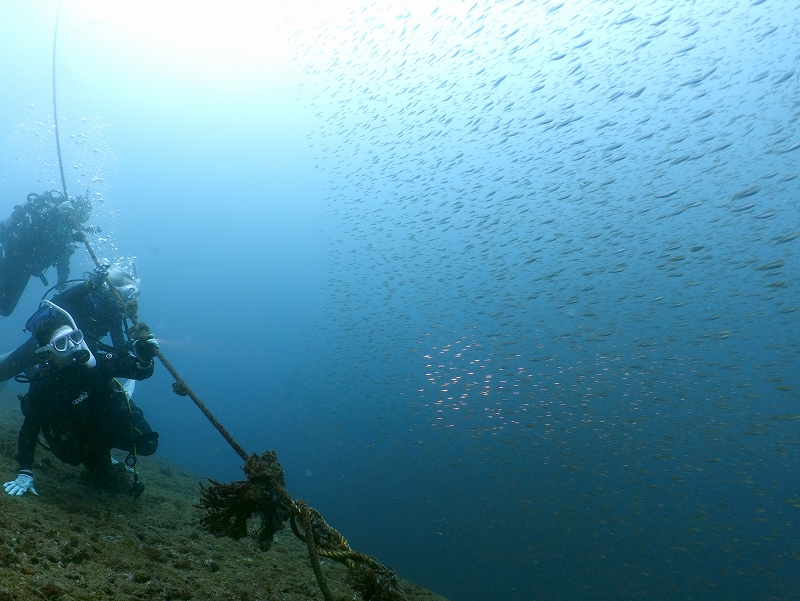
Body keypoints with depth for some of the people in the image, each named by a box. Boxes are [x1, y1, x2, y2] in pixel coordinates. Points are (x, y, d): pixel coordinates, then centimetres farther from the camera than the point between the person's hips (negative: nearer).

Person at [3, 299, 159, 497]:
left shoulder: (95, 354, -30)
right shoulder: (42, 387, -30)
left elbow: (141, 371, -22)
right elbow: (30, 429, -18)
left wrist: (144, 356, -46)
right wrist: (25, 473, -20)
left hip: (117, 422, 1)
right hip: (87, 441, -1)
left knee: (146, 446, -1)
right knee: (105, 478, 8)